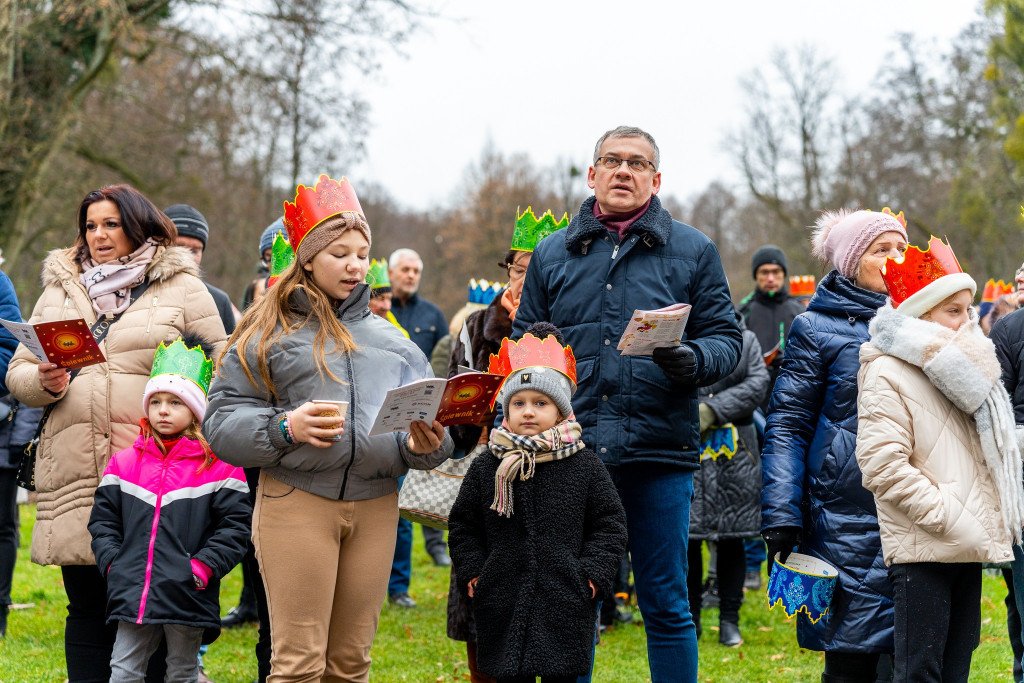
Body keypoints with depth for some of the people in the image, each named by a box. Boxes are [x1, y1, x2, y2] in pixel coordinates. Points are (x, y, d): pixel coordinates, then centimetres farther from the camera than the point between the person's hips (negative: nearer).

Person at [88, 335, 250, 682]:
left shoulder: (219, 467, -2)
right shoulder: (125, 463, 9)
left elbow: (234, 526, -4)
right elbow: (103, 519, 13)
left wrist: (202, 567, -12)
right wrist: (113, 563, 0)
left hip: (188, 598, -3)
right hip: (132, 594, 3)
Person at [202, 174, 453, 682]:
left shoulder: (388, 338, 18)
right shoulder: (271, 331, 6)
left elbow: (430, 414, 14)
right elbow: (221, 419, 1)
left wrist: (423, 445, -9)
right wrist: (286, 428, -16)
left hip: (375, 505, 4)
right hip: (296, 502, -4)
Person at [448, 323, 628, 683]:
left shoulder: (584, 465, 1)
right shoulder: (485, 467, 4)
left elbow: (609, 522, 6)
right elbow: (462, 526, 11)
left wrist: (593, 575, -3)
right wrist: (472, 574, 2)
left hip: (566, 604, -1)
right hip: (503, 604, 1)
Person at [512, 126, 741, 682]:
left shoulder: (692, 251, 8)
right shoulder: (552, 254, 13)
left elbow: (726, 337, 6)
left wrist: (693, 359, -17)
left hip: (659, 451, -1)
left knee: (666, 605, 4)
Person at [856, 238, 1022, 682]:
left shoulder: (964, 371, 18)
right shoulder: (887, 374, -8)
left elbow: (988, 456, 24)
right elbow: (883, 464, -17)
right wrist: (950, 520, -18)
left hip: (968, 549, 8)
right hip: (921, 549, -8)